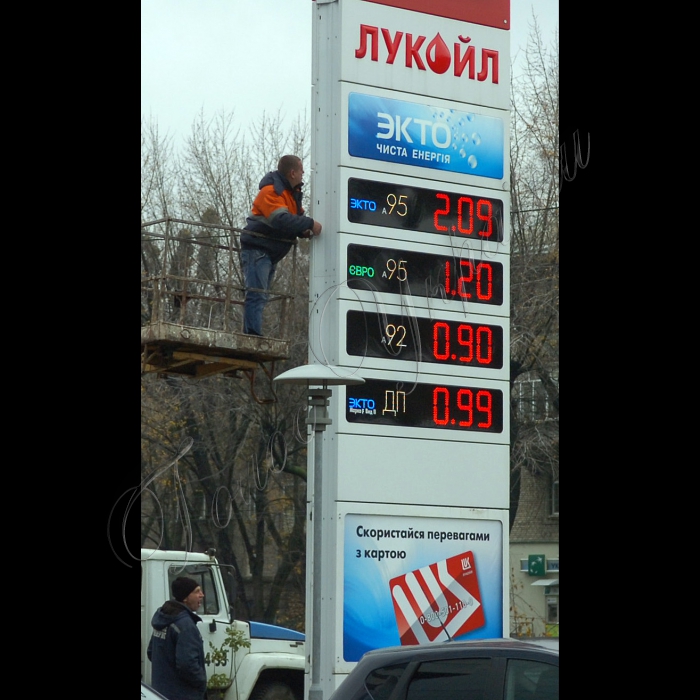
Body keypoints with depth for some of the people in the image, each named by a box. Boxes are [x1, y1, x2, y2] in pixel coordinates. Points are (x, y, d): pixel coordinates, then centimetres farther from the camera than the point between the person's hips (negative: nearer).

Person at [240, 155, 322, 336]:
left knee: (260, 296, 8)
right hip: (258, 250, -10)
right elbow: (282, 220, -30)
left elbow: (298, 217, 14)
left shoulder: (292, 192, 13)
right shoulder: (270, 191, -18)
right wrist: (309, 224, -27)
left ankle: (252, 336, 9)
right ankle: (253, 336, -23)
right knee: (257, 295, -17)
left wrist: (305, 230, -9)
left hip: (272, 253, 10)